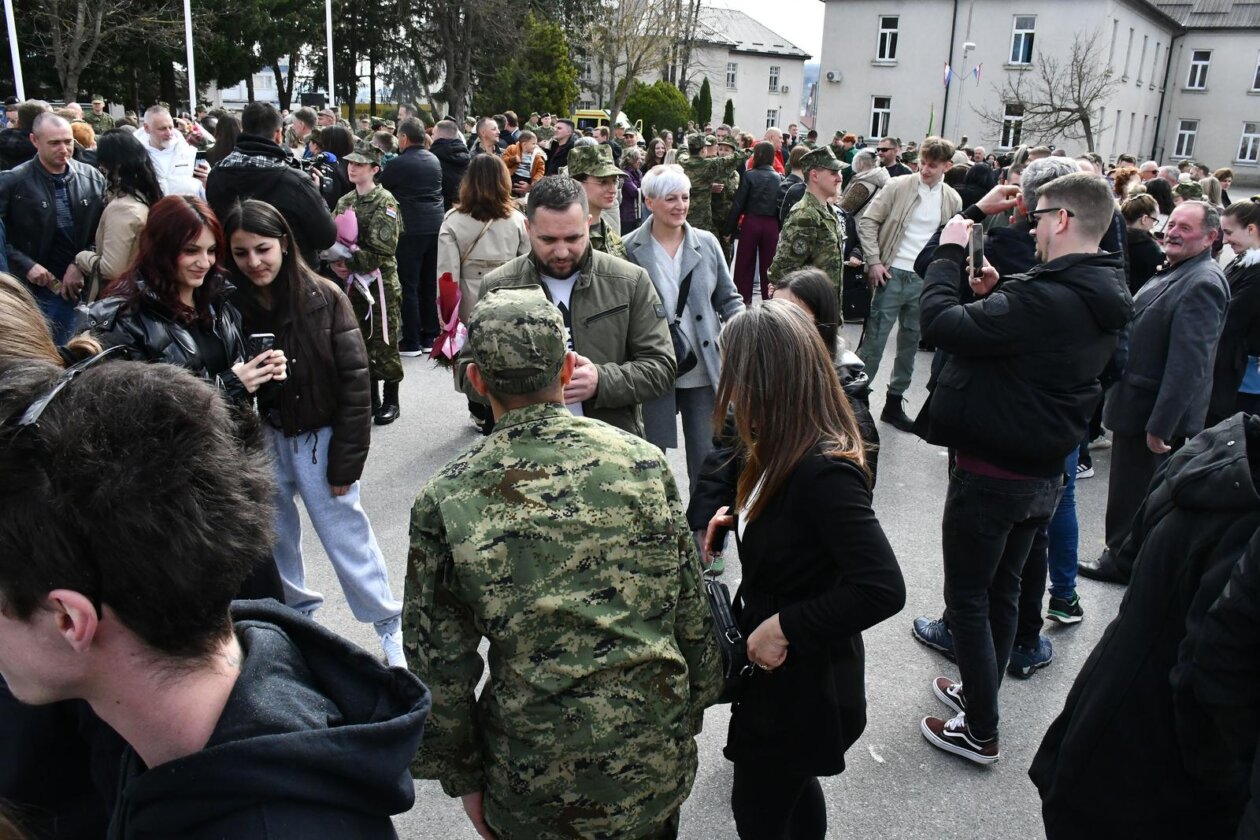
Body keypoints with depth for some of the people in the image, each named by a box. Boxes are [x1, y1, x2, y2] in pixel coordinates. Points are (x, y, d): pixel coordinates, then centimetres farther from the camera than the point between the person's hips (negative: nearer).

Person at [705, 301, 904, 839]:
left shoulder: (824, 471, -30)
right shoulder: (790, 451, -4)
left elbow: (882, 589, -34)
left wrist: (784, 626, -27)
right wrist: (741, 516, -2)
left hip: (802, 679, -8)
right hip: (777, 661, 8)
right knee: (791, 785, 28)